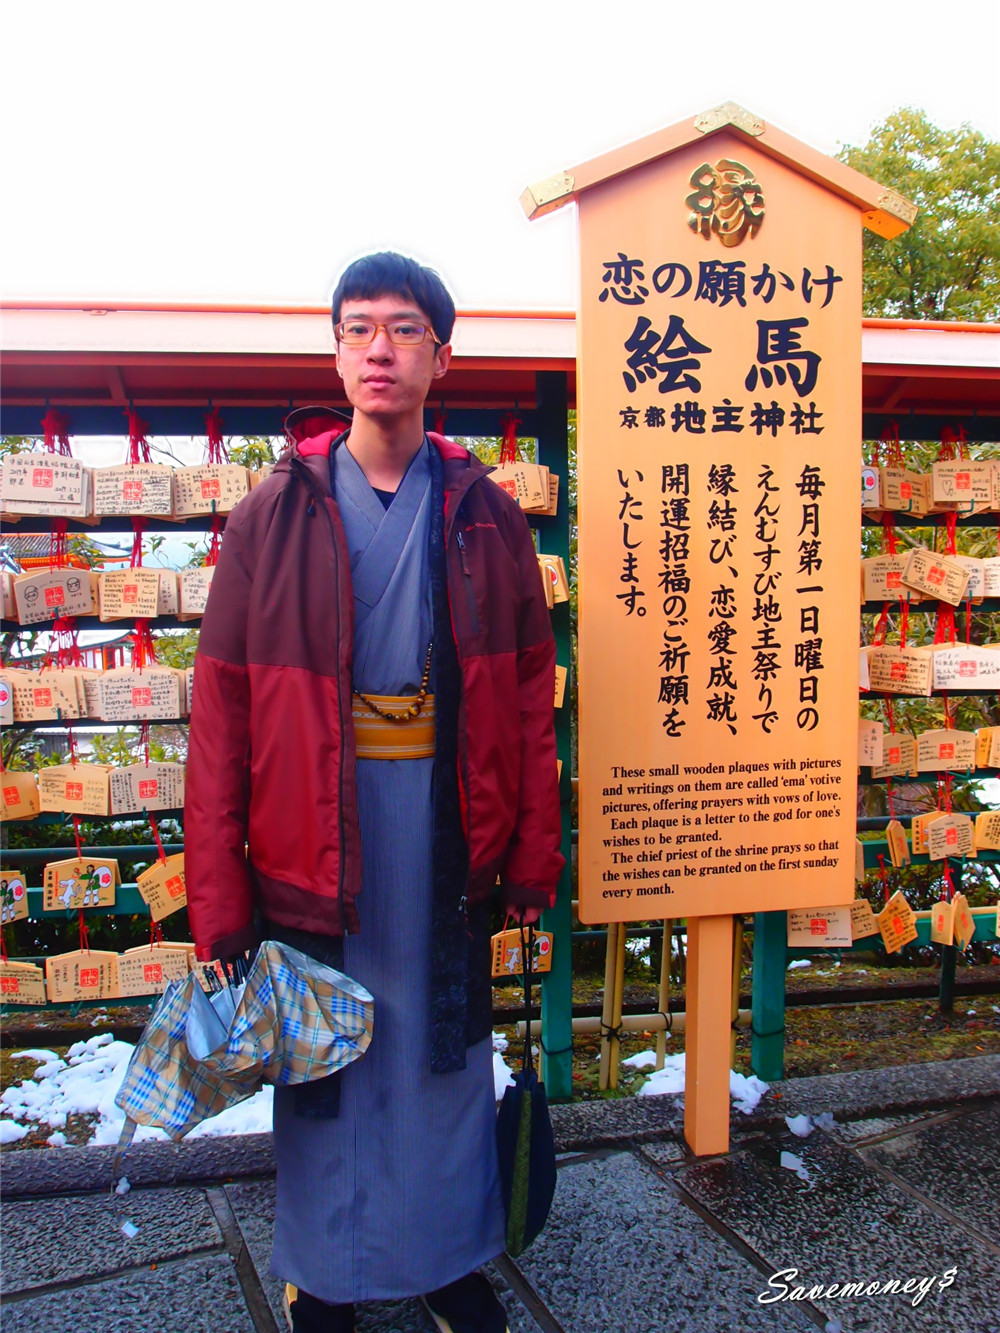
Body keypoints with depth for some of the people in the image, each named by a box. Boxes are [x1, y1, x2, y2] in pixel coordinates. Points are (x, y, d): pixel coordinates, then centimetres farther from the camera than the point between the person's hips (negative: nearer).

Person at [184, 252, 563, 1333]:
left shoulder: (485, 516, 2)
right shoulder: (274, 514, -2)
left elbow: (529, 698, 3)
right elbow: (220, 714, -5)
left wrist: (531, 857, -1)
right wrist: (218, 898, -8)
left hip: (449, 827, 1)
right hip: (313, 833, -1)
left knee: (448, 1050, 15)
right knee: (320, 1061, 13)